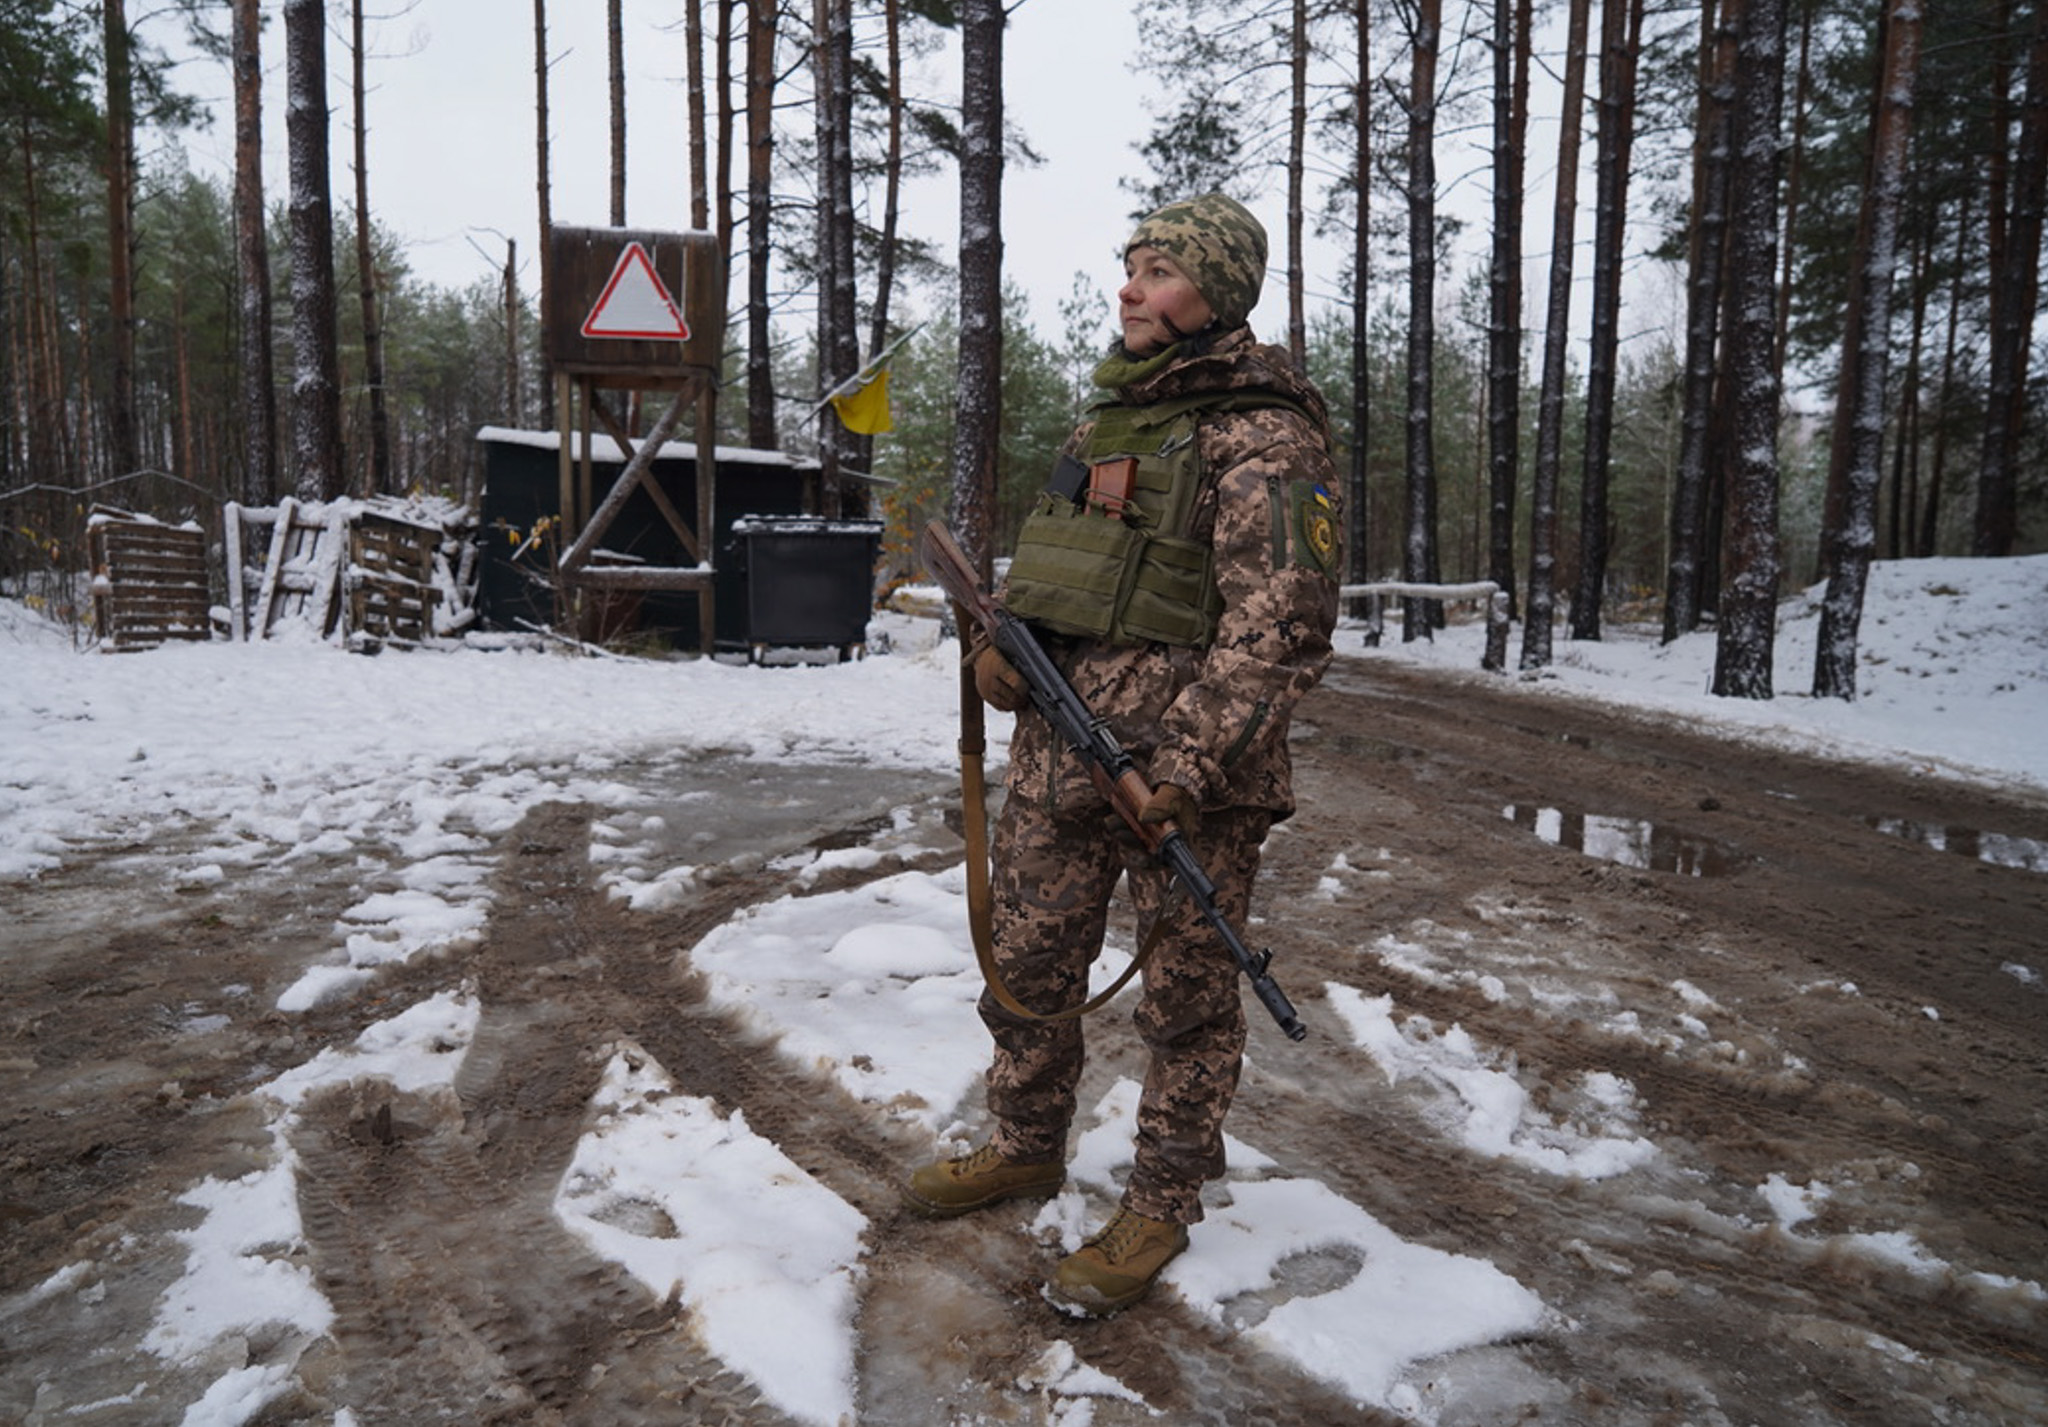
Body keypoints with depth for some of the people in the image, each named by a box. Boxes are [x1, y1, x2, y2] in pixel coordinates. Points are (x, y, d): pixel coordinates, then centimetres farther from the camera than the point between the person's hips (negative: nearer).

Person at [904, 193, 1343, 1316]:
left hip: (1182, 771, -8)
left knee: (1185, 996, 7)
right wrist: (1000, 640, 6)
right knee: (1025, 963, 17)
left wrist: (1193, 765, -25)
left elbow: (1281, 620, -18)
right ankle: (1024, 1149, 38)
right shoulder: (1110, 416, 16)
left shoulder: (1263, 433, -10)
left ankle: (1161, 1205, 26)